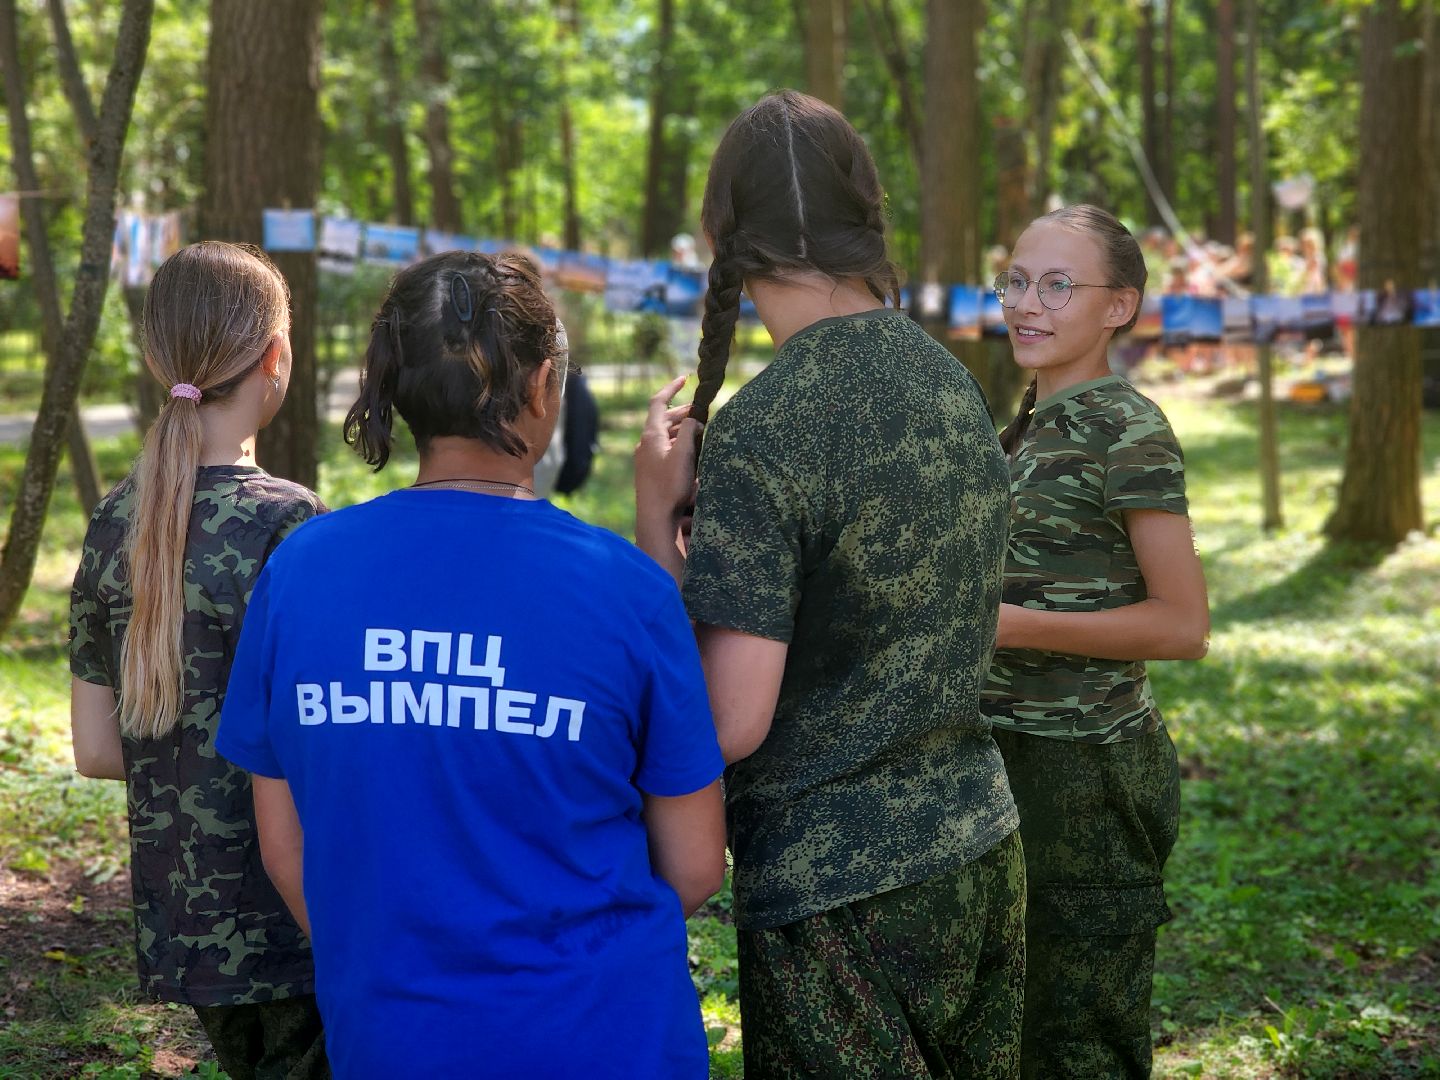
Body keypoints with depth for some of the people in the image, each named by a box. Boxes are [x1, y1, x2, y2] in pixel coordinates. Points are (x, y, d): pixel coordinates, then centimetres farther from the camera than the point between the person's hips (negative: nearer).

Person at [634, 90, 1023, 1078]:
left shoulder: (761, 432, -20)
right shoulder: (955, 385, 5)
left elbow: (729, 724, -22)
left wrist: (655, 513, -12)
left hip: (836, 892, -7)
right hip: (983, 852, 8)